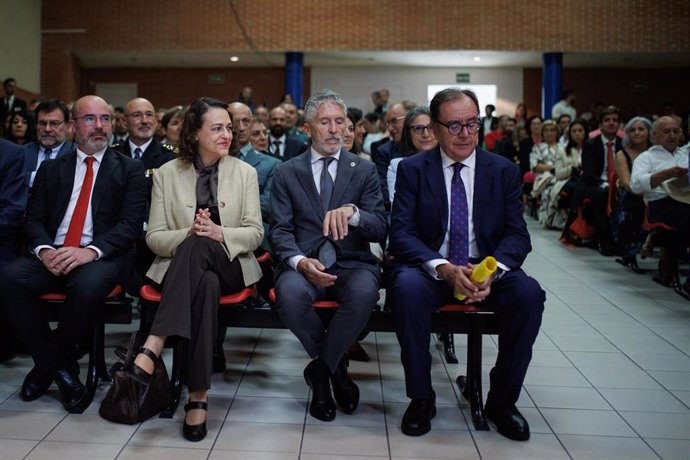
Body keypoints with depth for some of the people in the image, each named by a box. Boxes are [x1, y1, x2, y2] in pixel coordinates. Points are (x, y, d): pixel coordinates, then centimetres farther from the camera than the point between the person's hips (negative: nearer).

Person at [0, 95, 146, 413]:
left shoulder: (130, 169, 9)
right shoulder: (51, 169, 19)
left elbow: (131, 223, -3)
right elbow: (33, 219, 12)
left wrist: (91, 251, -20)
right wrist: (44, 249, -12)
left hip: (102, 258, -3)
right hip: (51, 256, 3)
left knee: (88, 285, -36)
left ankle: (47, 366, -8)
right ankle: (58, 367, -11)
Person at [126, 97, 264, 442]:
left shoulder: (245, 172, 6)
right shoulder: (167, 174, 5)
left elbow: (255, 233, 2)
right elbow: (154, 238, 3)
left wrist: (221, 234, -19)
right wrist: (187, 233, -18)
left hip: (230, 265, 0)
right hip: (183, 267, 0)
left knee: (197, 247, -36)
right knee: (205, 284, -38)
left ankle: (152, 349, -41)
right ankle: (198, 396, -40)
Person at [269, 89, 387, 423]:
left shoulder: (364, 170, 10)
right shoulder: (286, 173, 10)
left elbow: (380, 229, 1)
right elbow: (280, 231, 2)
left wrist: (352, 212, -22)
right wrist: (301, 262, -20)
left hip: (352, 263, 0)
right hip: (302, 263, 0)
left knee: (364, 291, -34)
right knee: (291, 292, -34)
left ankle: (320, 368, -8)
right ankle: (335, 366, -4)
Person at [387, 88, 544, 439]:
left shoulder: (504, 171, 5)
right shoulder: (412, 169, 1)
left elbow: (517, 235, 0)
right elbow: (401, 233, -8)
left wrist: (493, 269, -23)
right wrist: (443, 268, -26)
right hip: (430, 267, -1)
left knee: (529, 294, -28)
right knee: (408, 289, -35)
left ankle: (502, 401, -7)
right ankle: (421, 398, -13)